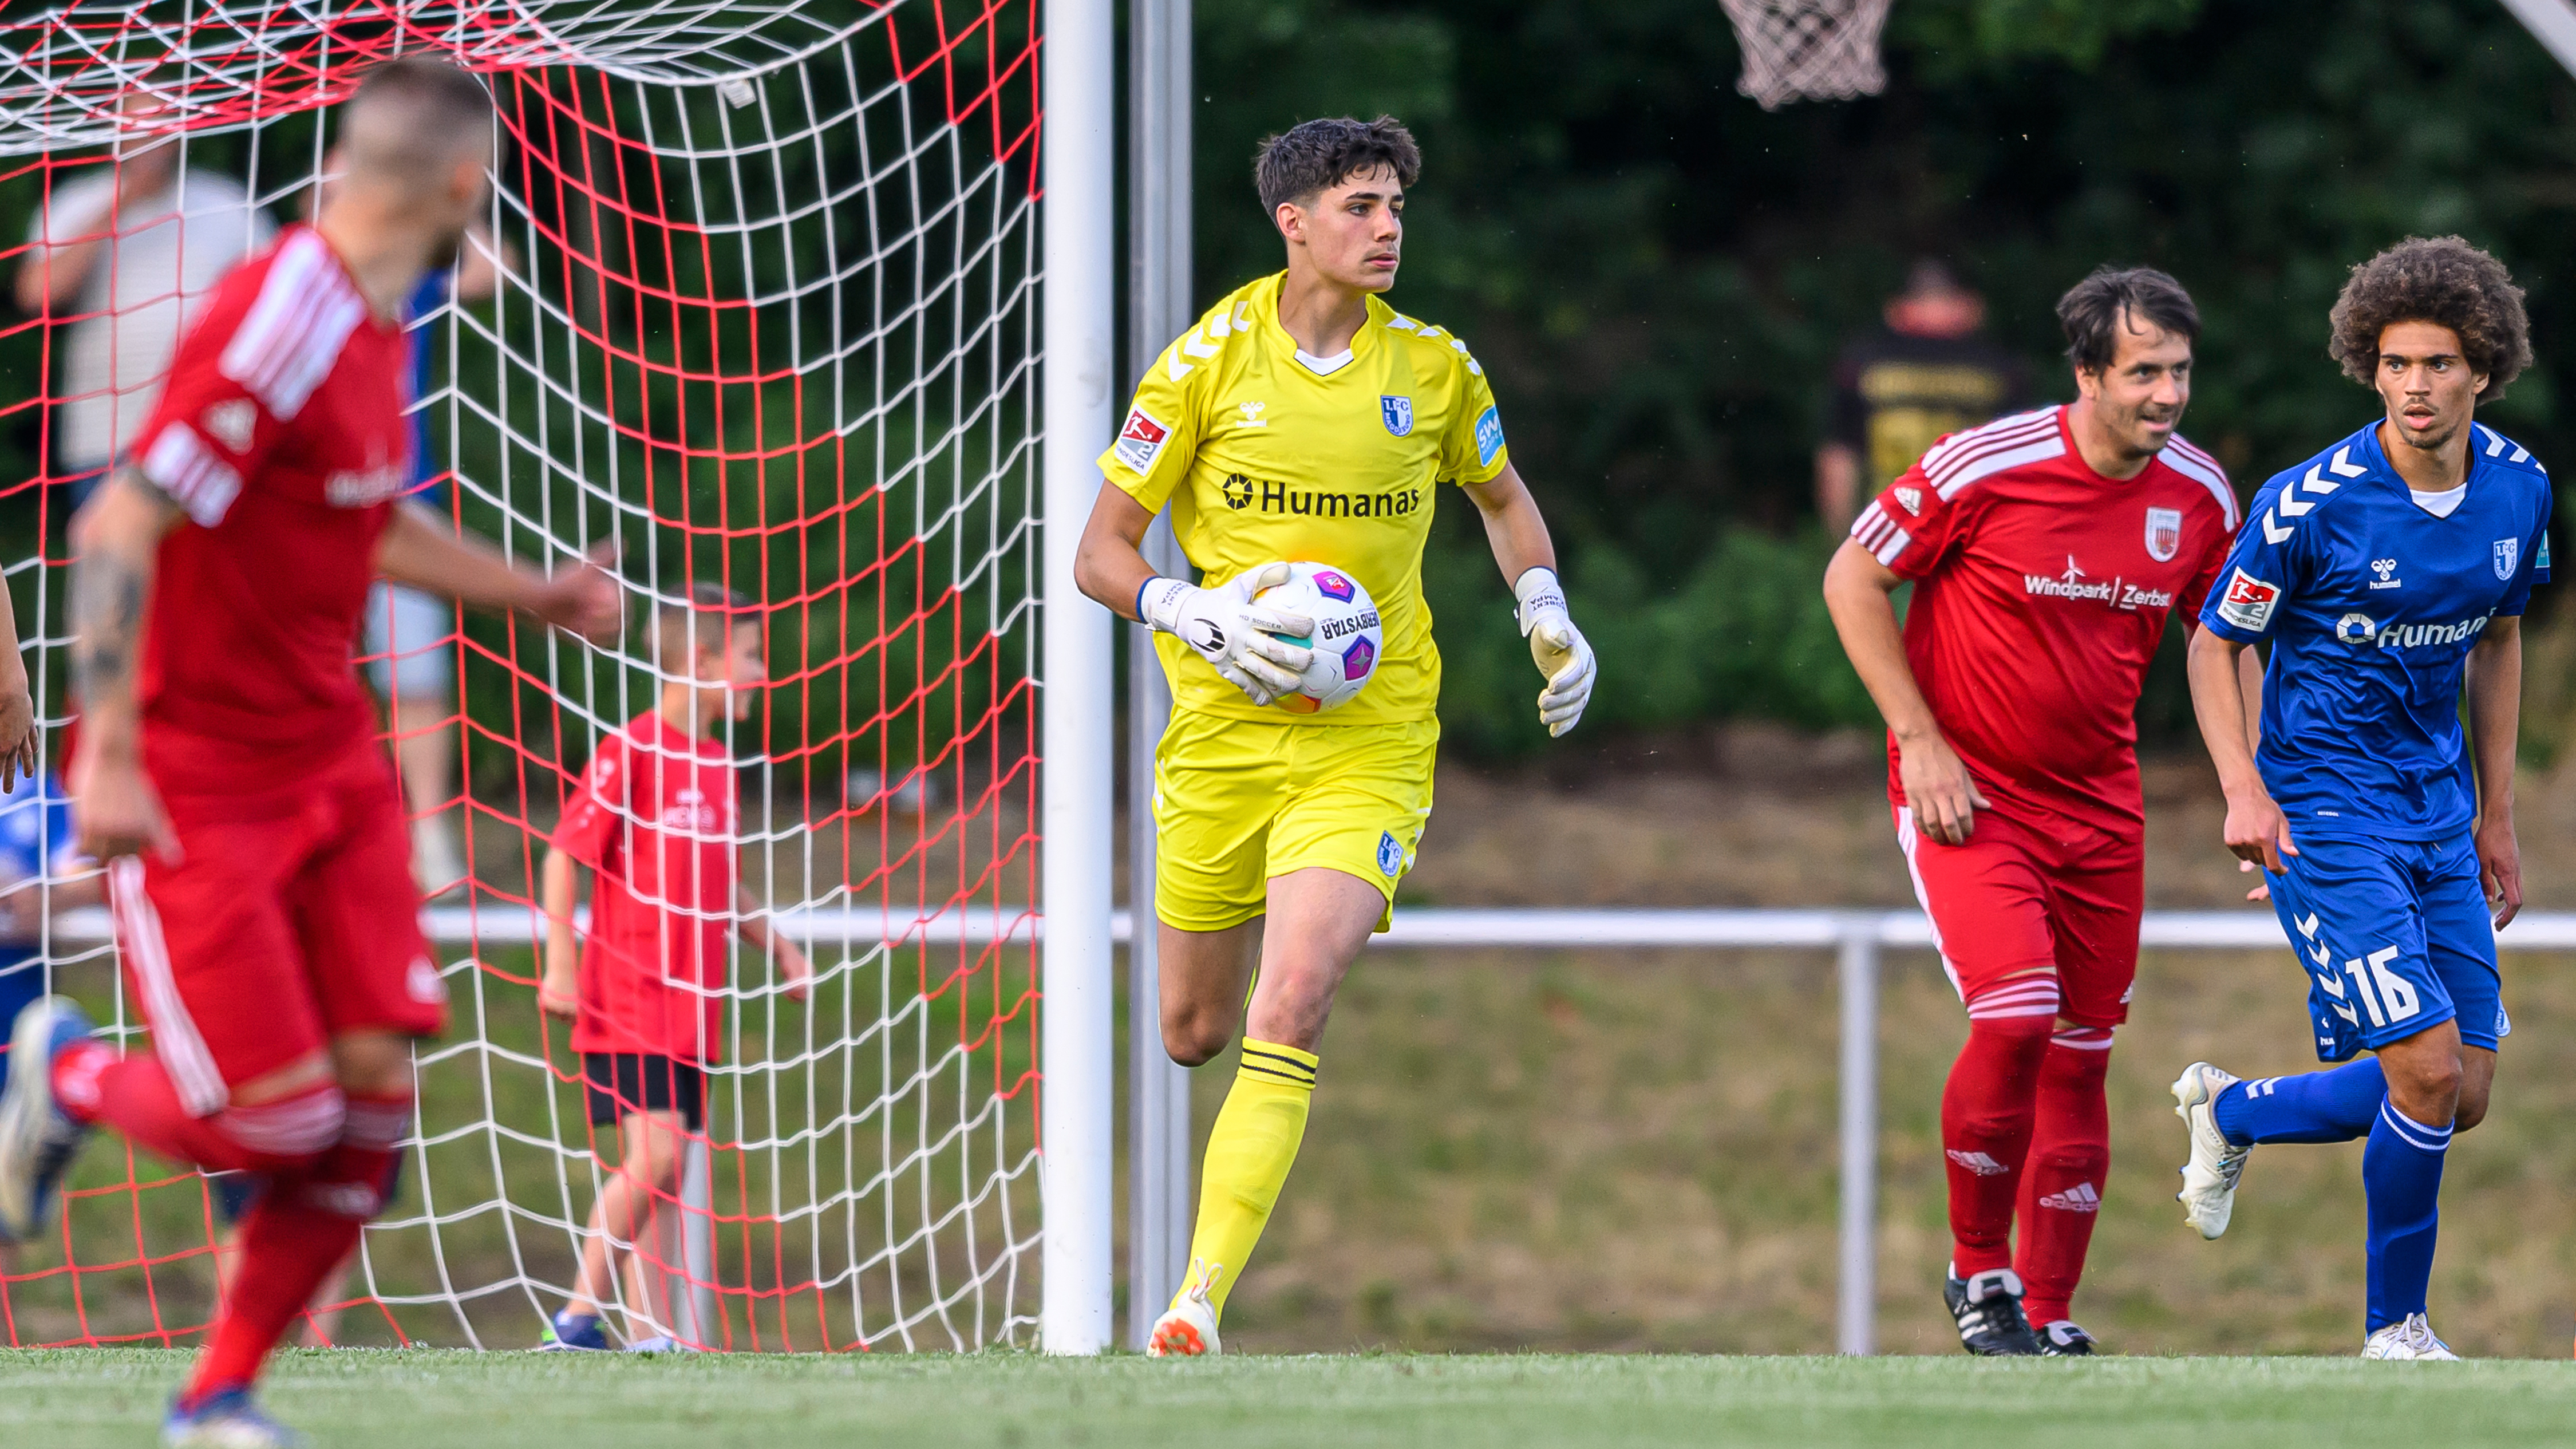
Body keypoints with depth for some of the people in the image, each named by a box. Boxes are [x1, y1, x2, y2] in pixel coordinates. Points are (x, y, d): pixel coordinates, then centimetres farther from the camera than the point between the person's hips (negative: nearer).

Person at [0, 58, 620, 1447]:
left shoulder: (370, 320, 7)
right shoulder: (276, 328, -23)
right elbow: (120, 529, -24)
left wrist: (530, 592, 30)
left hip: (328, 759, 9)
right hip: (189, 785, -9)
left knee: (374, 1086, -2)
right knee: (275, 1116, -10)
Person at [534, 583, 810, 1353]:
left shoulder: (717, 766, 14)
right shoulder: (630, 752, -10)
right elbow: (565, 856, -10)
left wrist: (778, 945, 17)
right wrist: (561, 964, -14)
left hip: (690, 1002, 8)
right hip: (626, 994, -8)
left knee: (662, 1172, 6)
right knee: (656, 1151, -17)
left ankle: (646, 1328, 9)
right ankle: (580, 1312, -9)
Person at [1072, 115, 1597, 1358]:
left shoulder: (1433, 368, 1)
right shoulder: (1210, 361, -4)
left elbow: (1503, 497, 22)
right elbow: (1101, 551, -1)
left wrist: (1547, 613, 6)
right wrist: (1197, 619, -18)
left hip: (1371, 735, -1)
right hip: (1223, 730, 1)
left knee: (1290, 1009, -20)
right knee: (1193, 1035, 8)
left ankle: (1199, 1305, -22)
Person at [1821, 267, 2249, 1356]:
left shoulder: (2199, 496, -3)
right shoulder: (1986, 467, -18)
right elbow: (1853, 578, -8)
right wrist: (1920, 741, -13)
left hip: (2099, 805, 5)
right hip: (1964, 797, -5)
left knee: (2080, 1056, 6)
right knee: (2016, 1015, -21)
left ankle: (2048, 1314, 19)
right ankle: (1977, 1269, 0)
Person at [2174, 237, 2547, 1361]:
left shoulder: (2517, 487, -1)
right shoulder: (2311, 504, -17)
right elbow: (2215, 645, -6)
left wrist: (2496, 817, 15)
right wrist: (2245, 792, -19)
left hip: (2439, 810, 6)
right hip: (2325, 814, -6)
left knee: (2464, 1096, 6)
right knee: (2429, 1071, -16)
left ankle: (2230, 1112, 32)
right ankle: (2395, 1330, 3)